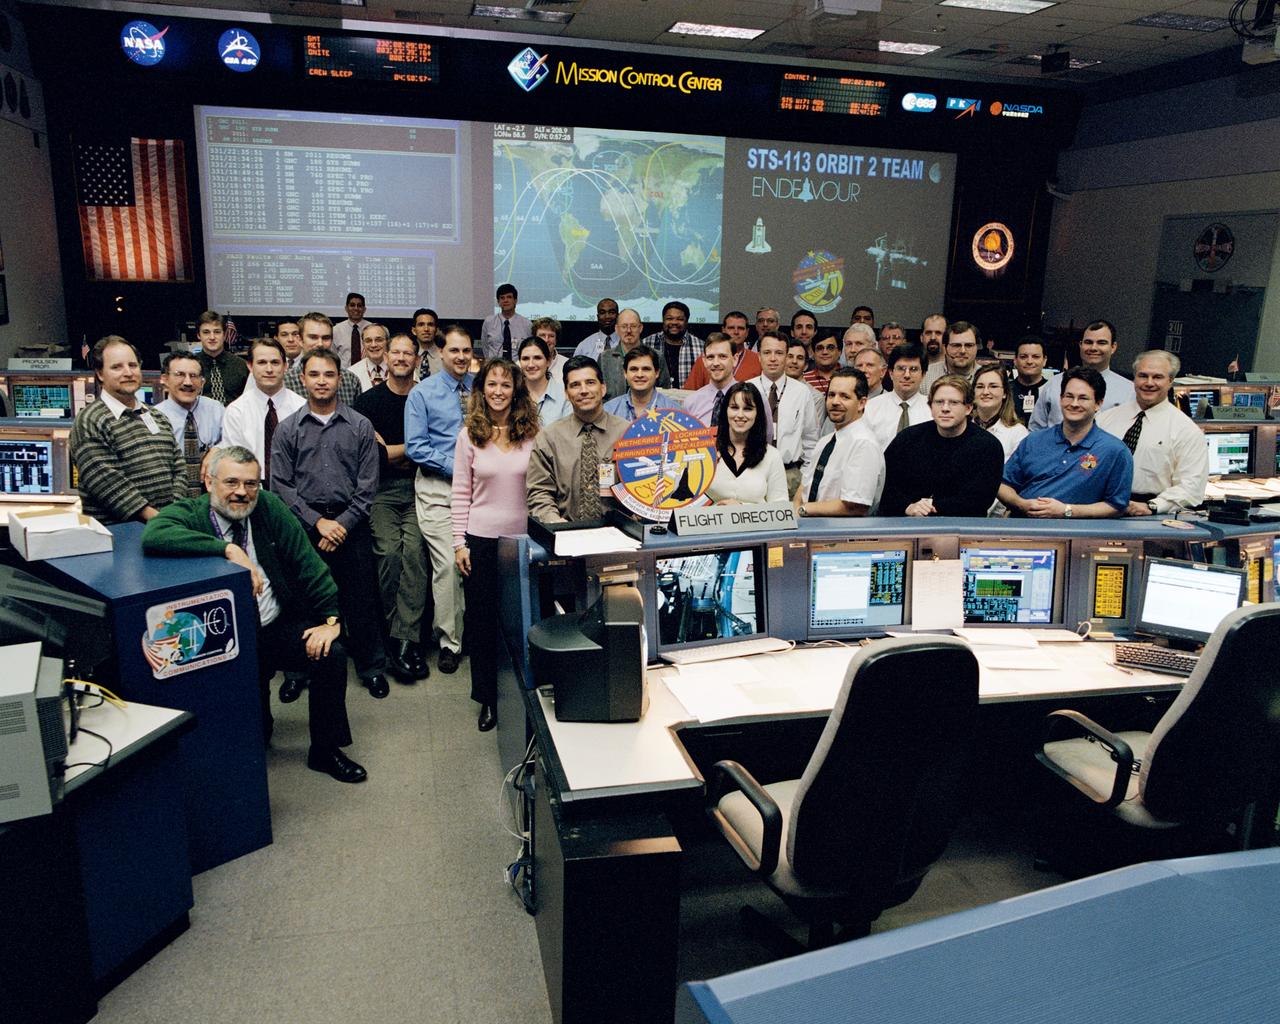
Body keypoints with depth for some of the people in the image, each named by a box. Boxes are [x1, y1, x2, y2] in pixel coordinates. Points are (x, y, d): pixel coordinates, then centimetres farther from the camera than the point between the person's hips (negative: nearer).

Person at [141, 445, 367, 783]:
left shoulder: (268, 507, 0)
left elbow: (306, 563, 0)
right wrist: (228, 549, -35)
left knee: (332, 654, -19)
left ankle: (326, 751, 0)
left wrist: (330, 618, -9)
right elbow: (152, 537, -32)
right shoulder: (188, 513, -8)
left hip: (279, 627, 3)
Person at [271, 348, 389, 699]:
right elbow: (282, 485, 0)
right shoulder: (287, 430, 5)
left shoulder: (360, 427, 4)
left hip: (350, 526, -1)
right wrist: (317, 522, -9)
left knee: (359, 601, 4)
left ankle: (372, 668, 18)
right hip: (304, 527, 1)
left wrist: (343, 523, -9)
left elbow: (368, 485, 0)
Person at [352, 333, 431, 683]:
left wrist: (389, 451, -2)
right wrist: (410, 449, -1)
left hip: (417, 487, 1)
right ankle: (403, 636, -4)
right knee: (388, 551, -16)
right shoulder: (369, 401, 7)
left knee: (413, 550, -16)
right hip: (381, 489, 0)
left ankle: (404, 640, -14)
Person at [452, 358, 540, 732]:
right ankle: (488, 699, 23)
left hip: (523, 537, 0)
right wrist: (459, 543, -2)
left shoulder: (532, 433, -1)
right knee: (481, 619, 8)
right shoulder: (469, 435, 1)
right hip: (481, 538, 1)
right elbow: (461, 493, 2)